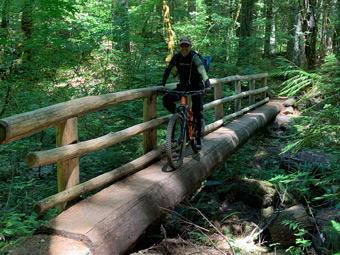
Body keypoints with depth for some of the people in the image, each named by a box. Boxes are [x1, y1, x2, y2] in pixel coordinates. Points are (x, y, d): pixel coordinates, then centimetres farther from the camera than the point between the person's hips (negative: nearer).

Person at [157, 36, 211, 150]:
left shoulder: (194, 57, -19)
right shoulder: (177, 57, -3)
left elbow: (201, 69, -35)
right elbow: (168, 68, 12)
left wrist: (206, 81, -52)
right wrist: (163, 81, 2)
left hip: (196, 87, -4)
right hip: (183, 86, 4)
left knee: (198, 113, -5)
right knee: (166, 99, -17)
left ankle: (200, 138, 8)